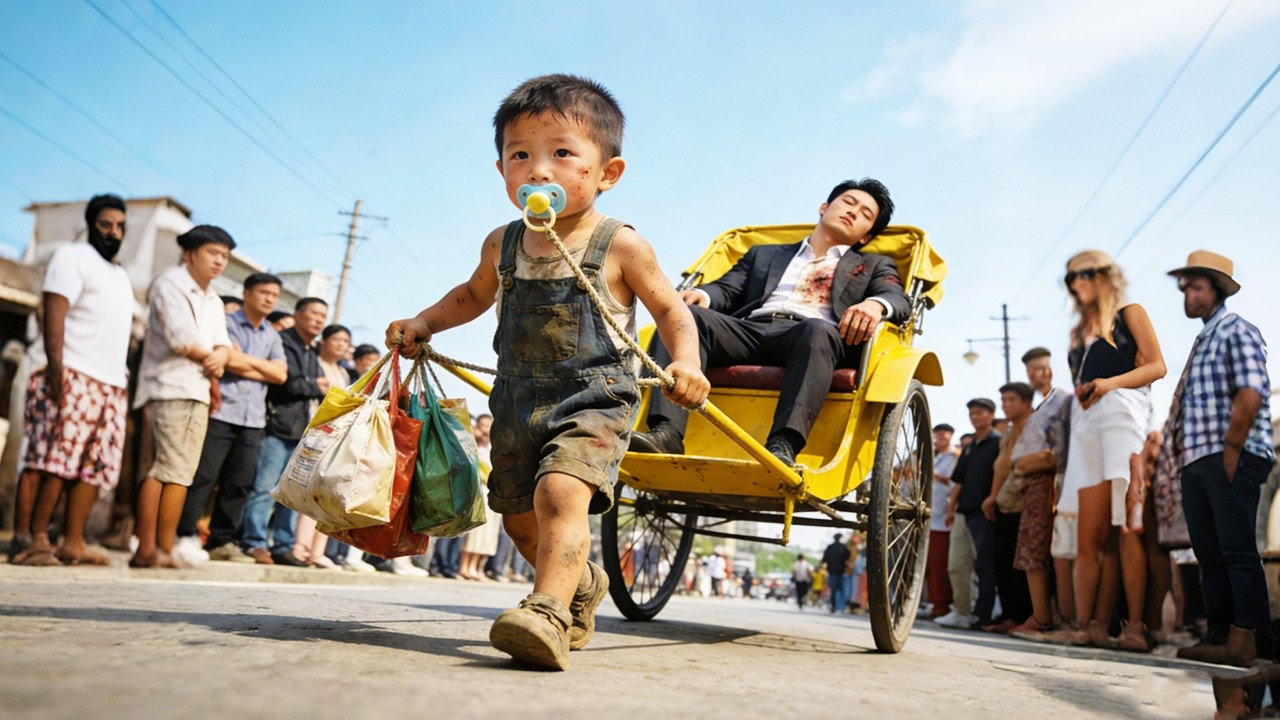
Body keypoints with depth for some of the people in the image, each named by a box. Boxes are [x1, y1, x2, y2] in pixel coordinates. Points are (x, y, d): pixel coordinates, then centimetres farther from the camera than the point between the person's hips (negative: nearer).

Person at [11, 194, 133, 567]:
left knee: (95, 466, 2)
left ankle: (73, 543, 4)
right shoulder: (72, 256, 2)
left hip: (111, 384, 7)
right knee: (52, 459, -11)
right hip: (73, 378, -7)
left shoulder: (120, 274, 24)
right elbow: (54, 314, -10)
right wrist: (56, 369, -21)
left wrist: (122, 377, 14)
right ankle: (26, 539, -7)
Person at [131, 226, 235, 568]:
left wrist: (219, 358, -10)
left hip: (198, 392, 9)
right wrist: (209, 358, 0)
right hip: (172, 388, -9)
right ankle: (149, 549, -9)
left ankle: (162, 549, 8)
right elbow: (180, 340, -15)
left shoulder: (213, 300, 23)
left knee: (180, 472, 6)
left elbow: (222, 344, 12)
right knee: (171, 470, -12)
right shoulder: (170, 283, -3)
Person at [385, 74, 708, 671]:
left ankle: (546, 612, -30)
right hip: (519, 403, 6)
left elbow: (672, 310, 0)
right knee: (521, 520, 16)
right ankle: (582, 583, 41)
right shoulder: (502, 244, 3)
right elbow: (474, 295, 24)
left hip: (593, 402, -6)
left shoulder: (621, 246, -9)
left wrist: (686, 363, -17)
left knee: (560, 492, -30)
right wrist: (421, 324, 12)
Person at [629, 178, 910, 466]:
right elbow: (727, 289, 21)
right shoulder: (764, 254, 35)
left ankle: (782, 447, -51)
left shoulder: (874, 266, 29)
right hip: (747, 330, 3)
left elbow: (899, 300, 9)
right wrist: (702, 294, -4)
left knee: (818, 331, -38)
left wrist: (875, 304, -17)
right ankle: (667, 433, -41)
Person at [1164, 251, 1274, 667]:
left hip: (1230, 459, -9)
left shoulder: (1236, 330, -3)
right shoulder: (1202, 340, 22)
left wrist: (1230, 450, -17)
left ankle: (1248, 642, -4)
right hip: (1197, 460, 9)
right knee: (1210, 555, 8)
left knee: (1238, 551, -7)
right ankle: (1220, 637, 13)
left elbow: (1250, 394, -16)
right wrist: (1185, 456, 12)